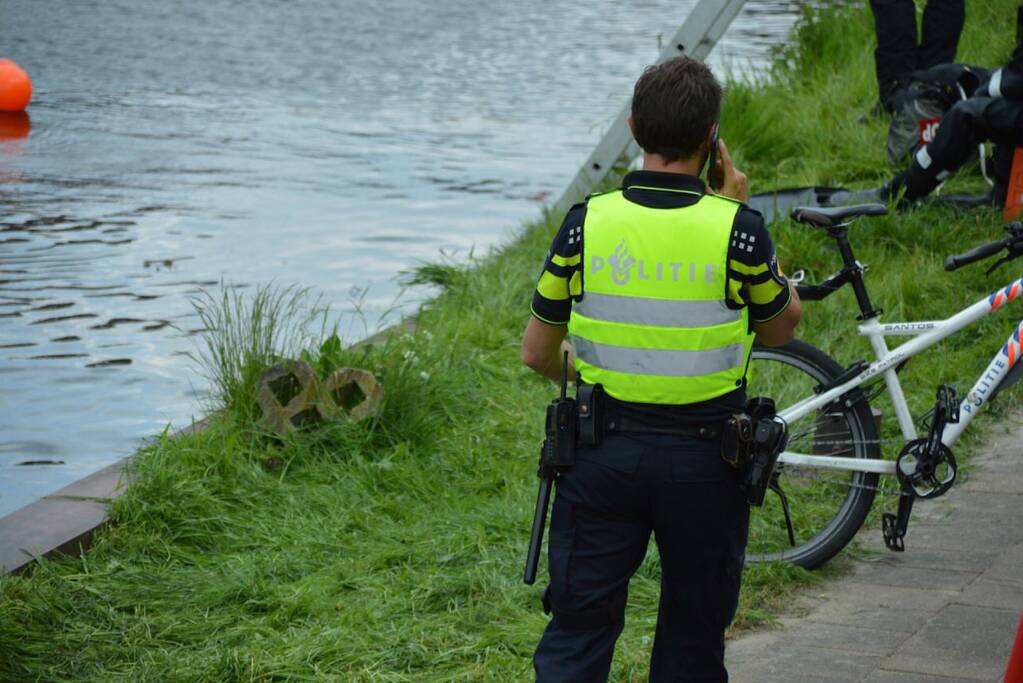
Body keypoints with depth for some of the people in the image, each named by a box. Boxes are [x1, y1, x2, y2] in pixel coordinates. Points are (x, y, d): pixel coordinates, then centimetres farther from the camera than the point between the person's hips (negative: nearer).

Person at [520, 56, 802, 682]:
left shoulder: (587, 222, -8)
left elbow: (537, 354, 0)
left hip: (603, 448, 1)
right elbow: (781, 327, 6)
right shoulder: (737, 229, -13)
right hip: (705, 459, -1)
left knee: (577, 629, 7)